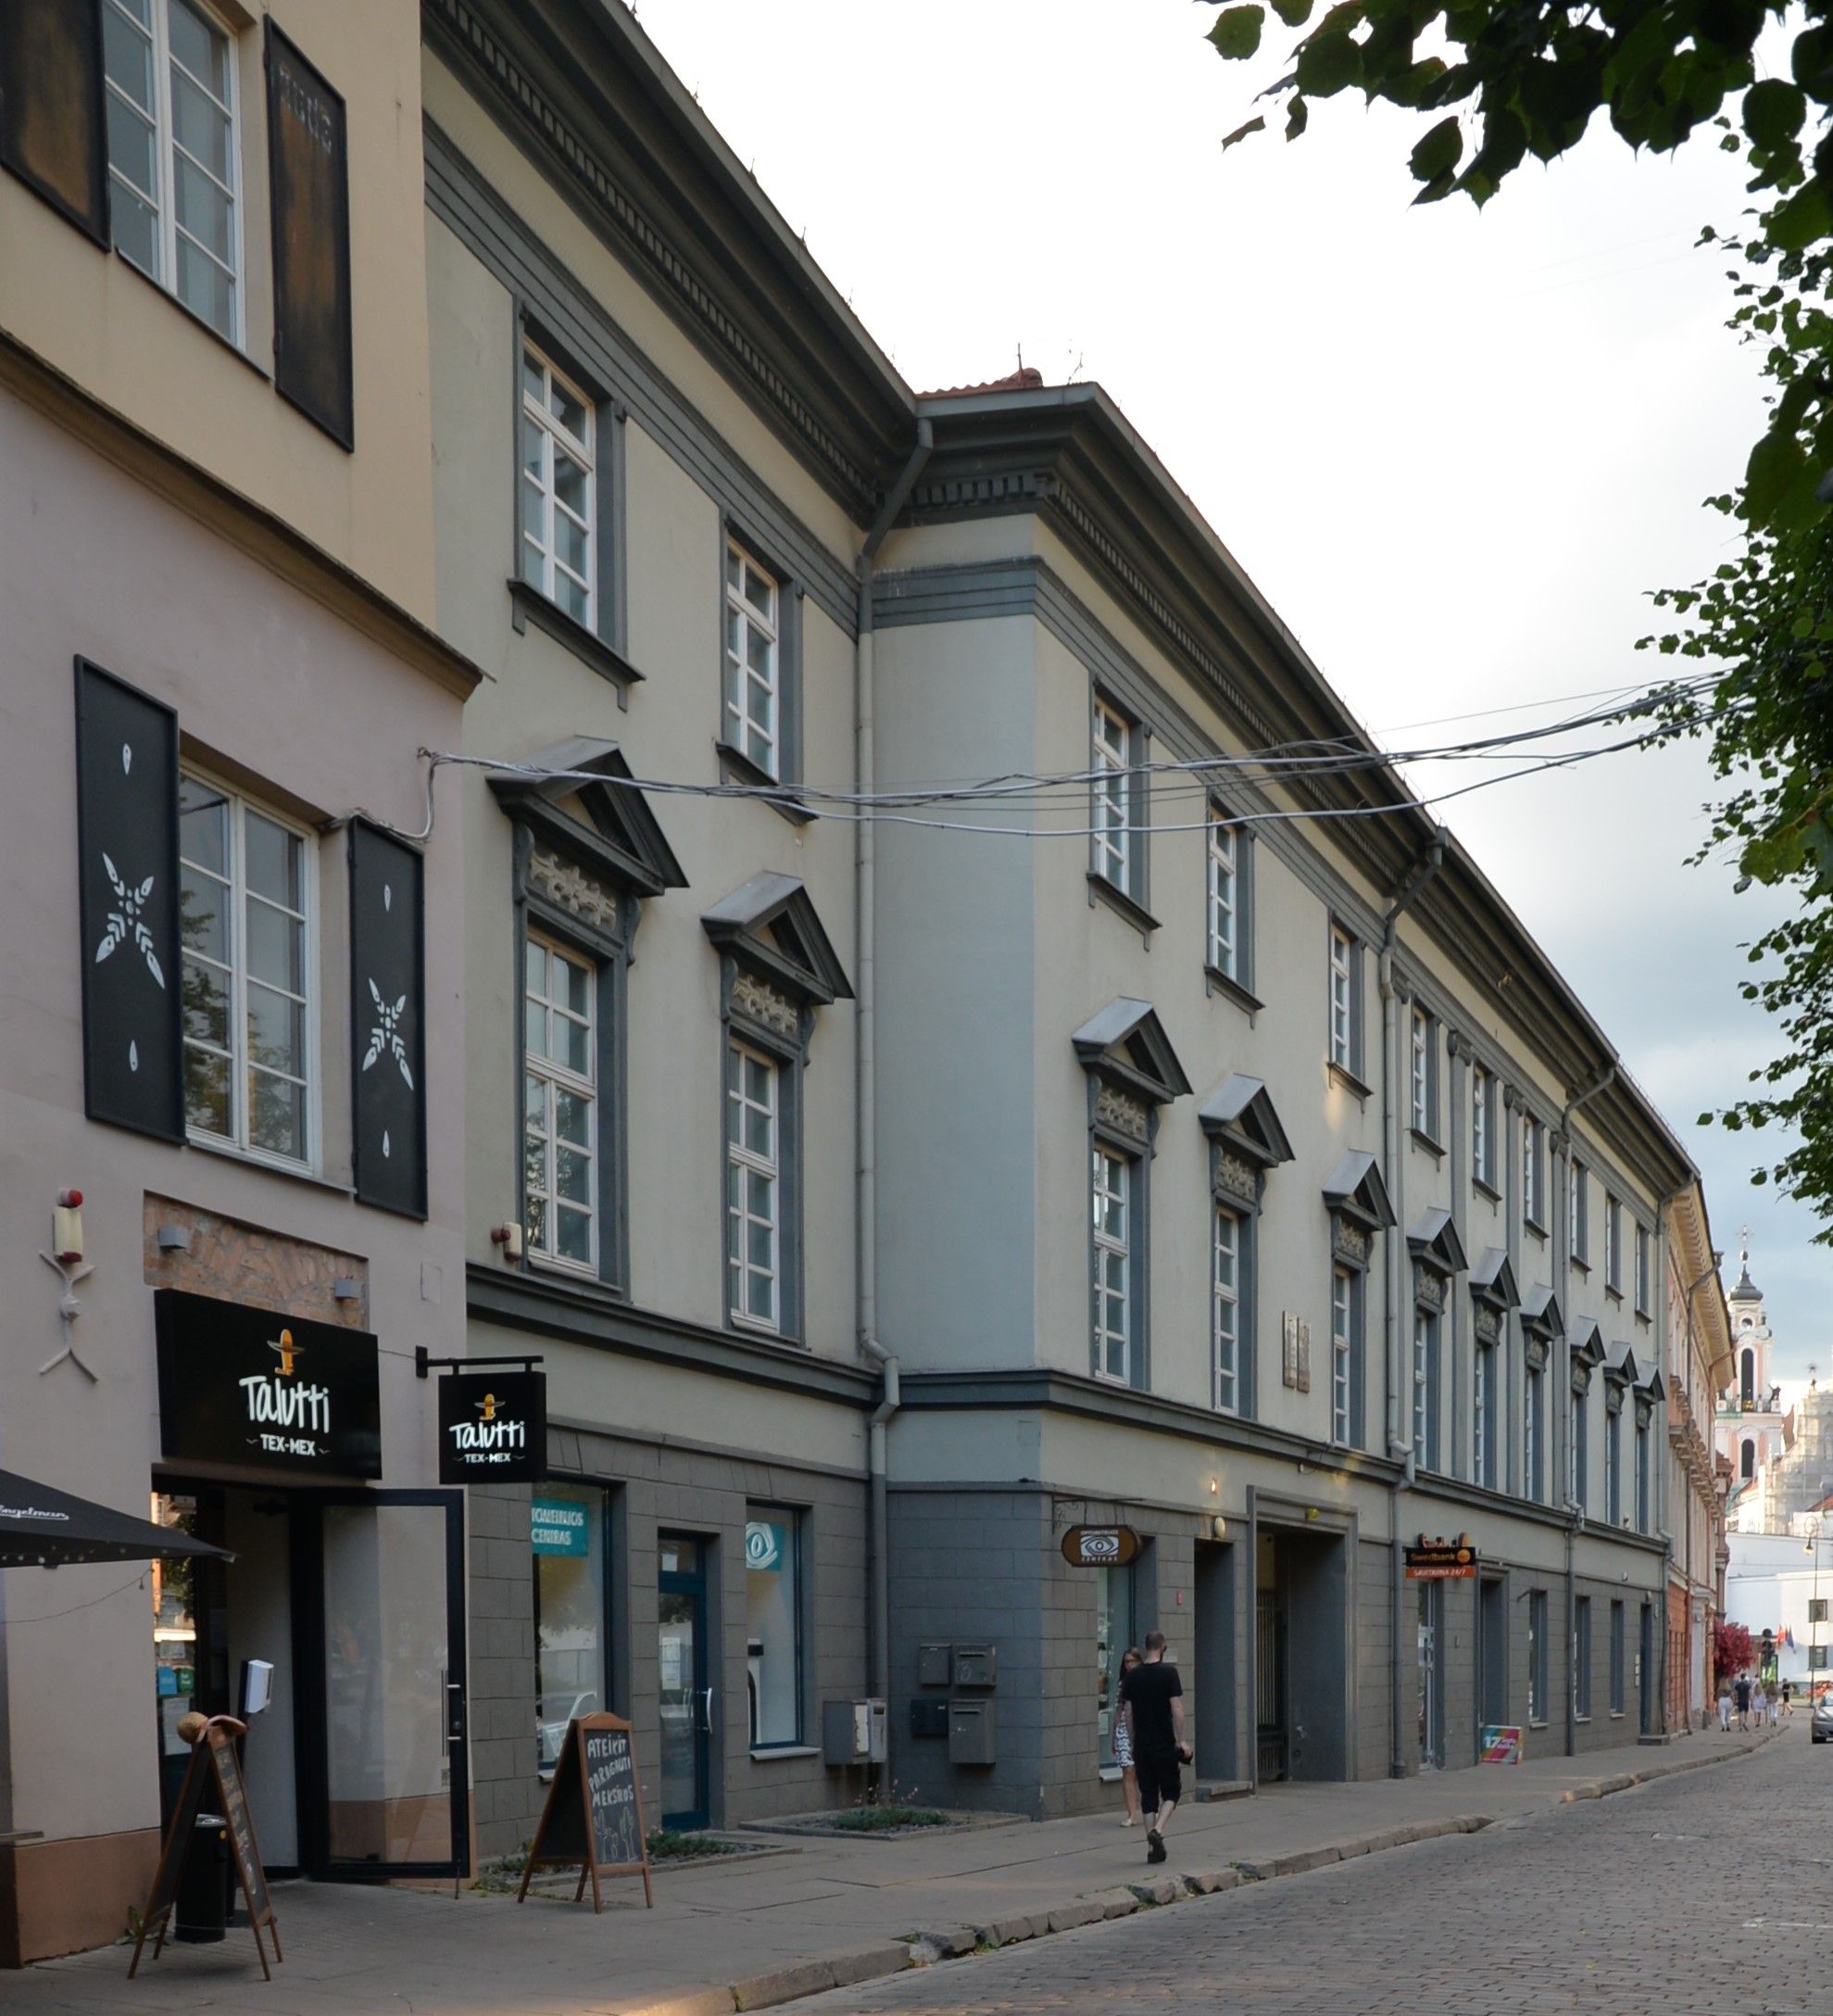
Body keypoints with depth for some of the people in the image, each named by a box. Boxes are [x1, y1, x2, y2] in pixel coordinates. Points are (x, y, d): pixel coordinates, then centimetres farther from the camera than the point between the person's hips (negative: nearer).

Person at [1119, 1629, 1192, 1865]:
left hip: (1141, 1746, 4)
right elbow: (1176, 1708, -13)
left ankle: (1152, 1848, 5)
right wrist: (1181, 1740, -8)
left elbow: (1127, 1712, 8)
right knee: (1171, 1791, 9)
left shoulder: (1132, 1676, 5)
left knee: (1148, 1795, 9)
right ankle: (1157, 1831, -14)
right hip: (1164, 1744, -4)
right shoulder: (1168, 1672, -9)